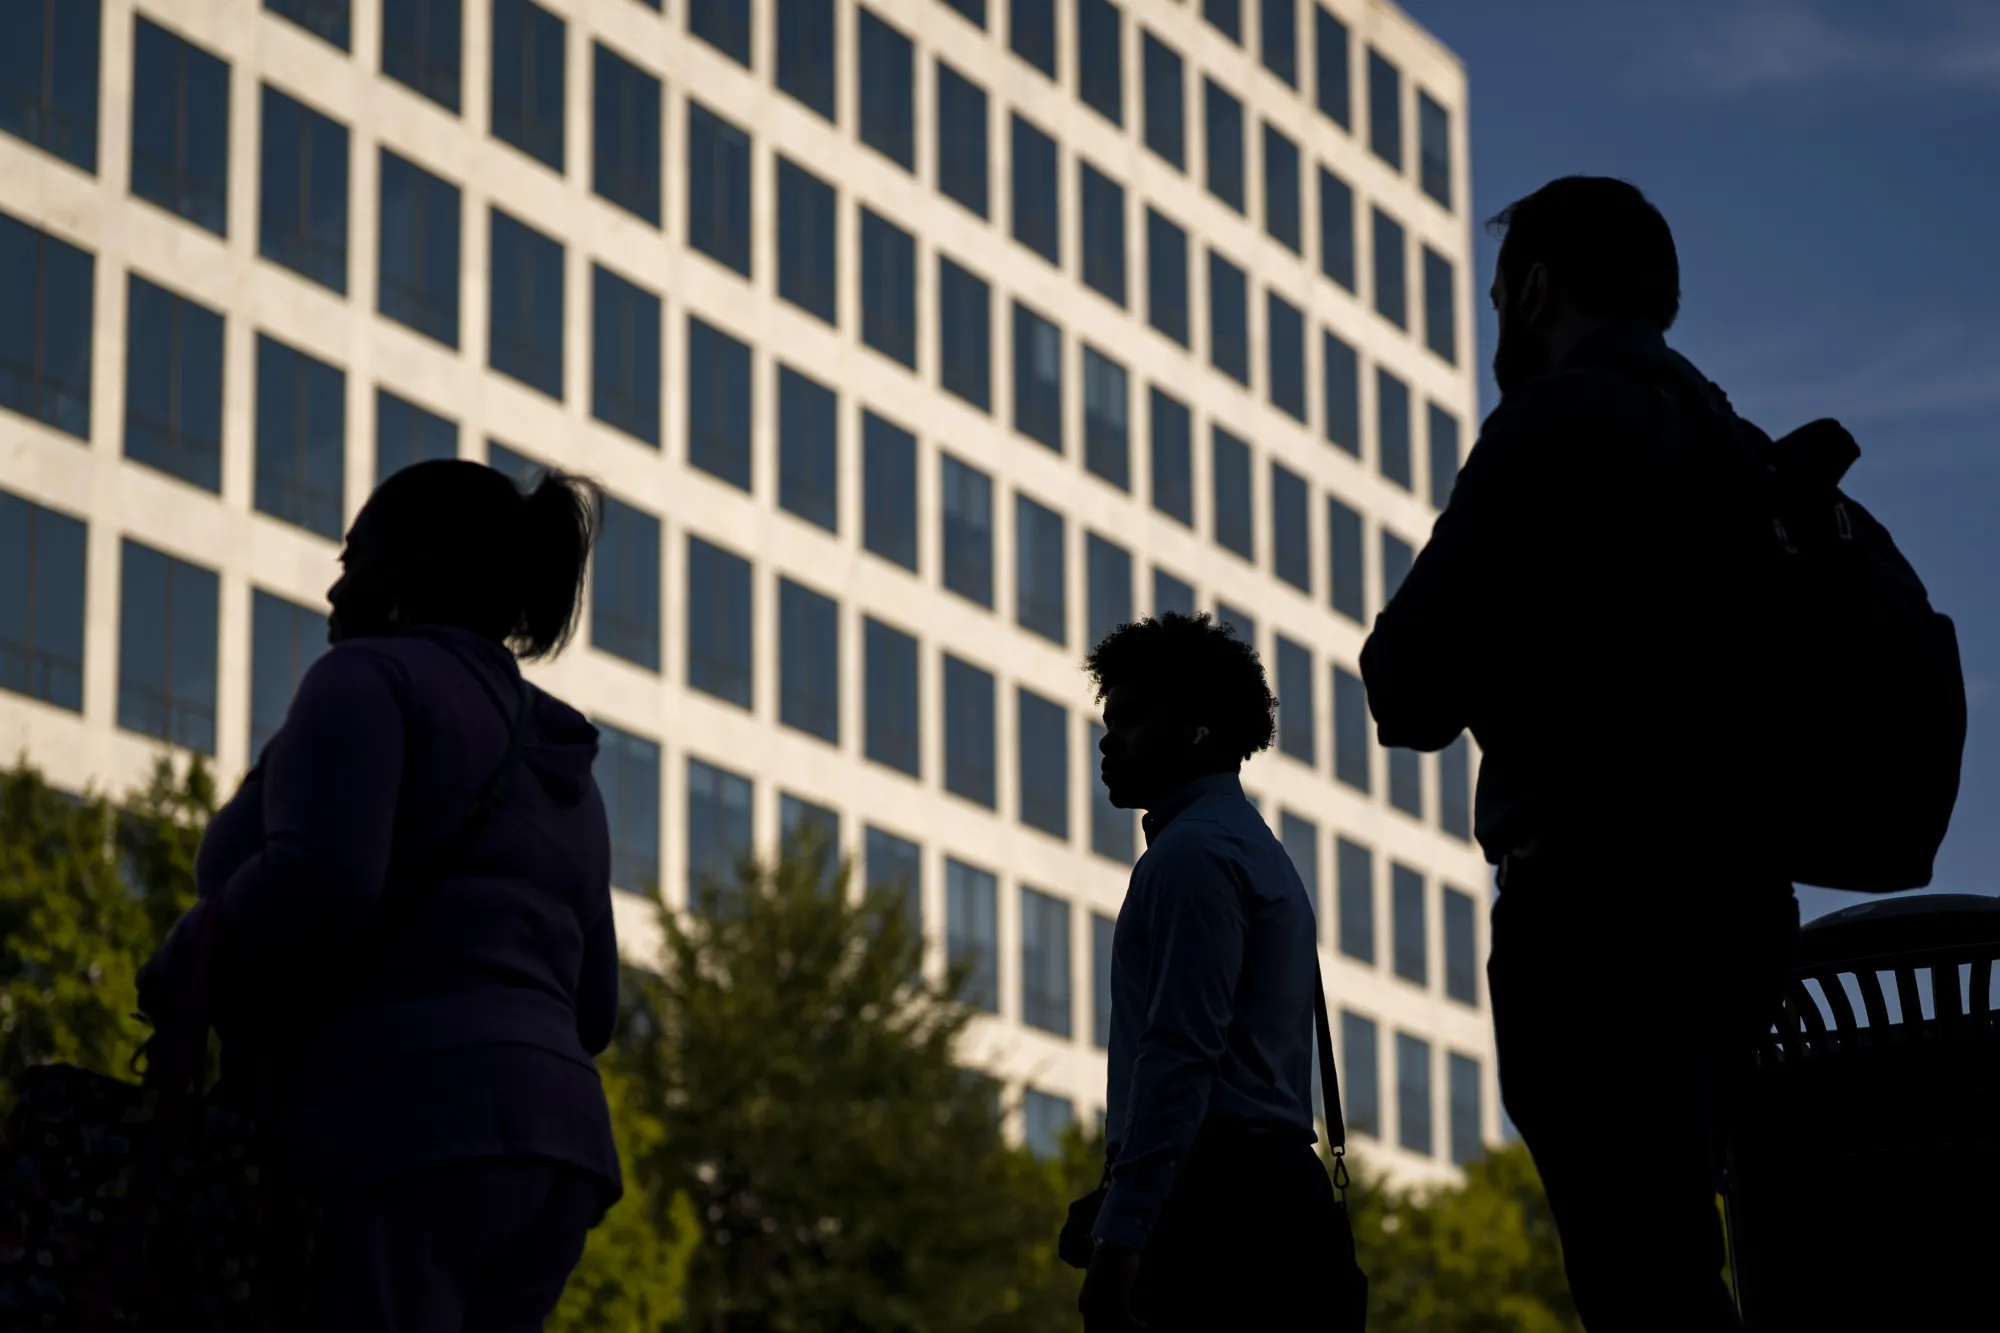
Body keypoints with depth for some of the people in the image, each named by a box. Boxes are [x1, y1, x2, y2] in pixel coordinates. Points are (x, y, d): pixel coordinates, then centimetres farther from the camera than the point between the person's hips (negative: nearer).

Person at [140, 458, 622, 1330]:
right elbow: (582, 1012, 22)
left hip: (389, 1152, -9)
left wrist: (184, 974, 0)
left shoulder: (368, 680, 0)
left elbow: (312, 889, -17)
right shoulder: (551, 768, 24)